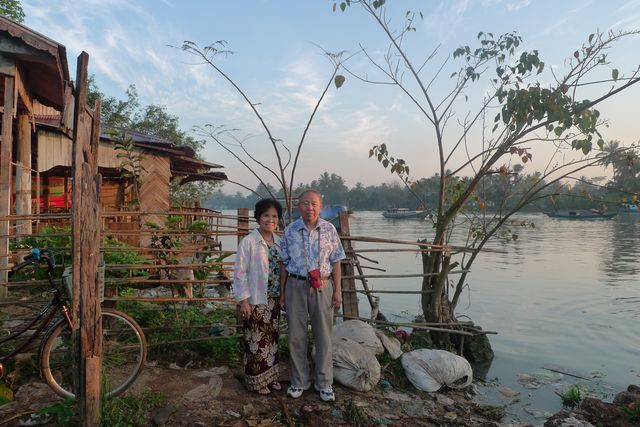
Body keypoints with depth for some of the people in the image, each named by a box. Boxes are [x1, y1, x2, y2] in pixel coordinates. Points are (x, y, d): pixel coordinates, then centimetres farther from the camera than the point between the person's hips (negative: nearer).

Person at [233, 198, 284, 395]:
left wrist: (283, 296, 9)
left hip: (274, 300, 6)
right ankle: (256, 380, 23)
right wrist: (243, 300, -15)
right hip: (255, 301, -6)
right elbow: (240, 273, -13)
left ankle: (271, 375, 34)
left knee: (272, 339, 17)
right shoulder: (248, 242, -12)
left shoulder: (279, 242, 5)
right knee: (256, 341, 5)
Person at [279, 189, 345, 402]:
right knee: (296, 336, 9)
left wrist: (338, 290, -1)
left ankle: (325, 384, 24)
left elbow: (335, 261, 3)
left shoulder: (329, 229, -2)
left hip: (322, 287, 0)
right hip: (296, 286, 1)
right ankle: (299, 382, 26)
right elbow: (284, 263, 5)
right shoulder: (290, 231, -1)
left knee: (323, 336, 8)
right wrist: (282, 292, 5)